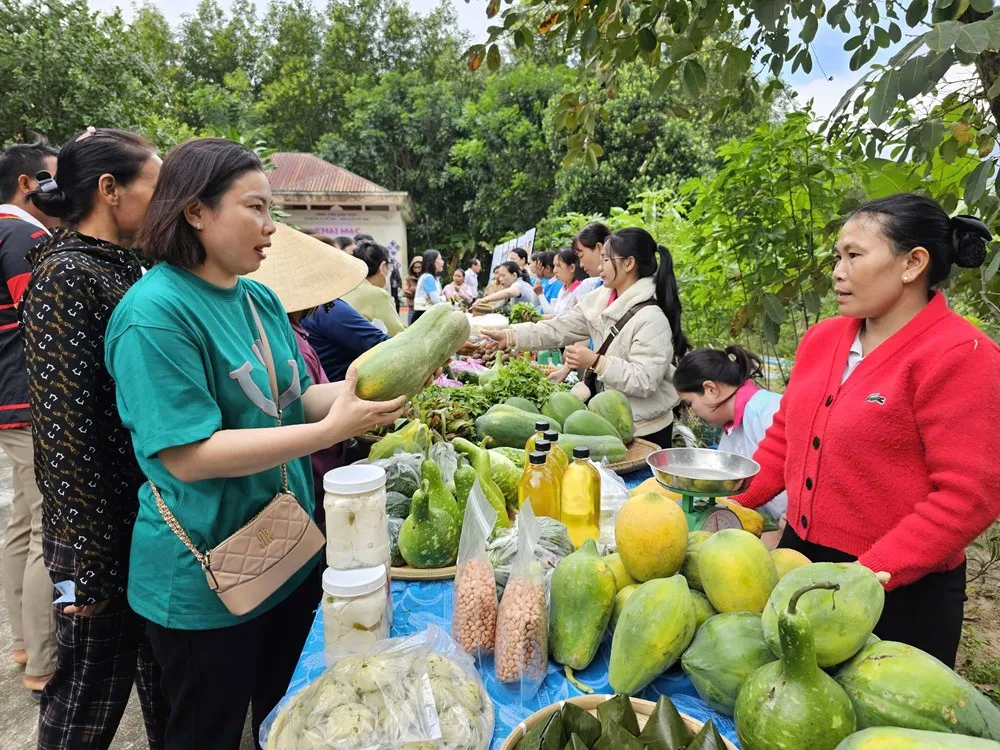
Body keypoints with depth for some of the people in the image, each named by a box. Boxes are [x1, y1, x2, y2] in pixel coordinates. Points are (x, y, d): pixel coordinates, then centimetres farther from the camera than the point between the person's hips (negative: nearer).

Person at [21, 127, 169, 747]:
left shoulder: (127, 269, 8)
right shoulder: (66, 277, -16)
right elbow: (64, 429, -21)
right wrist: (85, 566, -19)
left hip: (153, 517, 8)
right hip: (103, 527, -8)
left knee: (166, 694, 22)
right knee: (91, 697, 13)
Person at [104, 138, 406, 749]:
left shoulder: (261, 300, 3)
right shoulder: (155, 312, -20)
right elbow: (188, 455, -25)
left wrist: (359, 387, -10)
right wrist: (332, 430, -29)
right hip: (205, 583, -7)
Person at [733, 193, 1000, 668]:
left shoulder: (958, 356, -16)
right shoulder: (822, 339, 4)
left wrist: (869, 574, -21)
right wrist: (731, 501, 0)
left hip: (898, 592, -6)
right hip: (800, 559, 6)